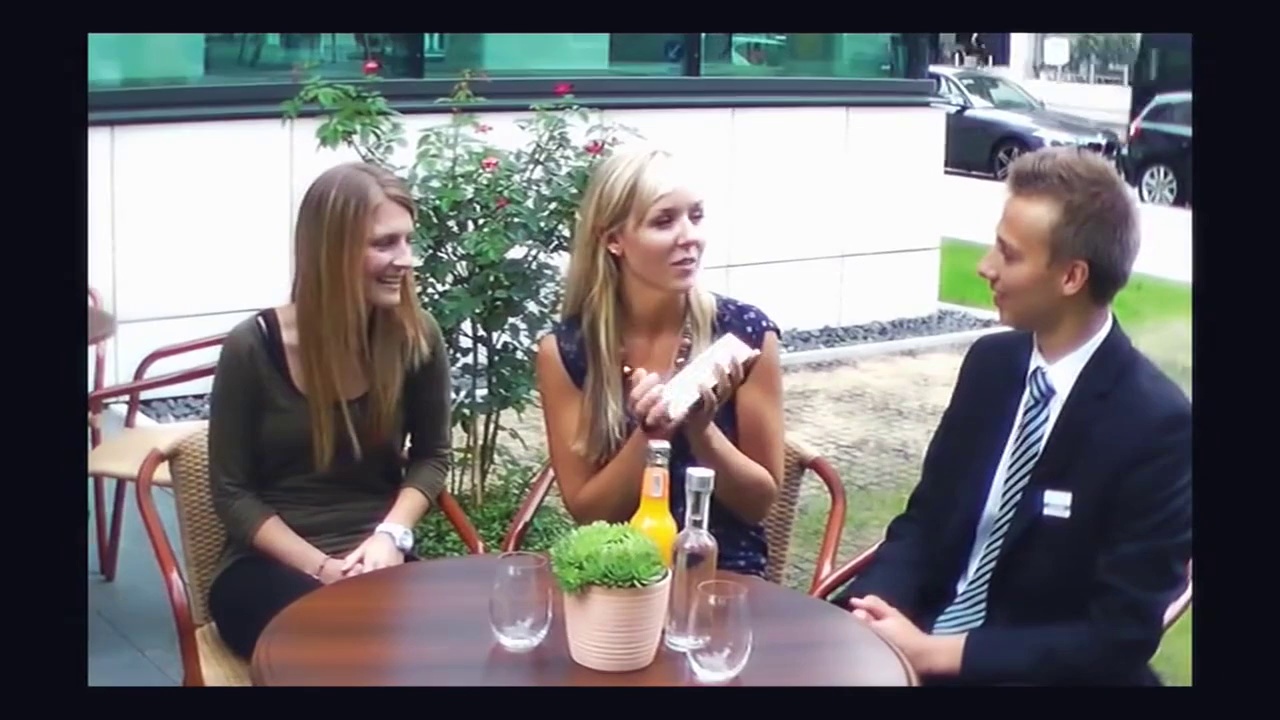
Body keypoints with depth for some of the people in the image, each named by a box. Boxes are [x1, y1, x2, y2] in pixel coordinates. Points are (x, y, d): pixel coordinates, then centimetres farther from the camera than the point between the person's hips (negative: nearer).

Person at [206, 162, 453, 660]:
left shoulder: (417, 337, -3)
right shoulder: (253, 348, -9)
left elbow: (431, 456, 11)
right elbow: (233, 494, -3)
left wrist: (391, 535, -8)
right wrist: (321, 567, -15)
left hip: (376, 557, 2)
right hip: (270, 565, -2)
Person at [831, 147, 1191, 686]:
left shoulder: (1157, 425, -16)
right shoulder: (991, 362, 2)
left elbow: (1119, 637, -17)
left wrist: (933, 651, -19)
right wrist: (878, 603, -10)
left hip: (1042, 672, -5)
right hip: (926, 630, 6)